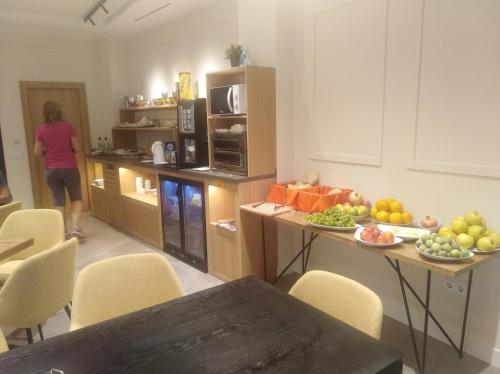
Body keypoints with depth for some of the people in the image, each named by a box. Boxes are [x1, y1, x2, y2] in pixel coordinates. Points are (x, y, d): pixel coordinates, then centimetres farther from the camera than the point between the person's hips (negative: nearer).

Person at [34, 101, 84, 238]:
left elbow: (37, 153, 1)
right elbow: (77, 148, -3)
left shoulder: (40, 129, -1)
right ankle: (75, 227, -2)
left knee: (59, 201, 12)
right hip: (69, 168, -1)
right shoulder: (68, 126, -4)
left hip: (51, 170, 2)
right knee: (76, 198, 14)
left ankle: (63, 232, 16)